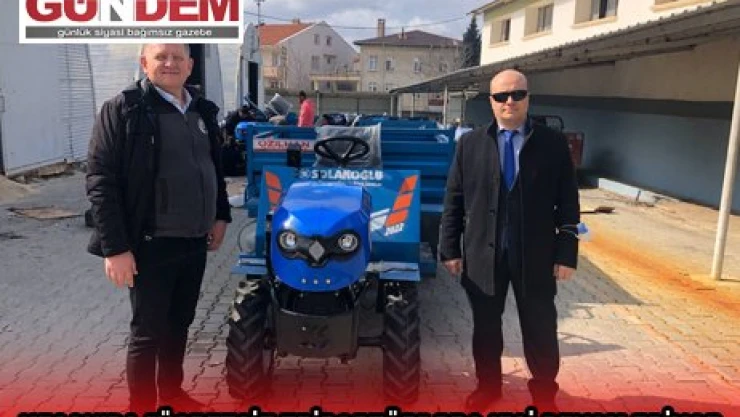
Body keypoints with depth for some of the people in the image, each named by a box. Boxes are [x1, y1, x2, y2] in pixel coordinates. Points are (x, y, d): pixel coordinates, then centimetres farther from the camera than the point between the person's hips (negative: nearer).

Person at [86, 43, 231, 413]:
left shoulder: (202, 111, 9)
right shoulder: (123, 109, -9)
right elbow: (100, 181, -13)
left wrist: (220, 216, 14)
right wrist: (115, 247, -17)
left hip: (194, 242, 6)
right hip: (150, 245, -6)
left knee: (179, 325, 19)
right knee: (148, 333, 5)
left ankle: (172, 393, 37)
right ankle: (142, 406, 23)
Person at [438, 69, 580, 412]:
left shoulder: (553, 144, 0)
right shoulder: (470, 143, 2)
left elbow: (568, 203, -1)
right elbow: (454, 200, 2)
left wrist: (566, 253, -5)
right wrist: (450, 248, -1)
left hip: (535, 255, -1)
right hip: (482, 254, 1)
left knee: (541, 330, 11)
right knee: (485, 326, 14)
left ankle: (544, 394, 32)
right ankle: (487, 386, 35)